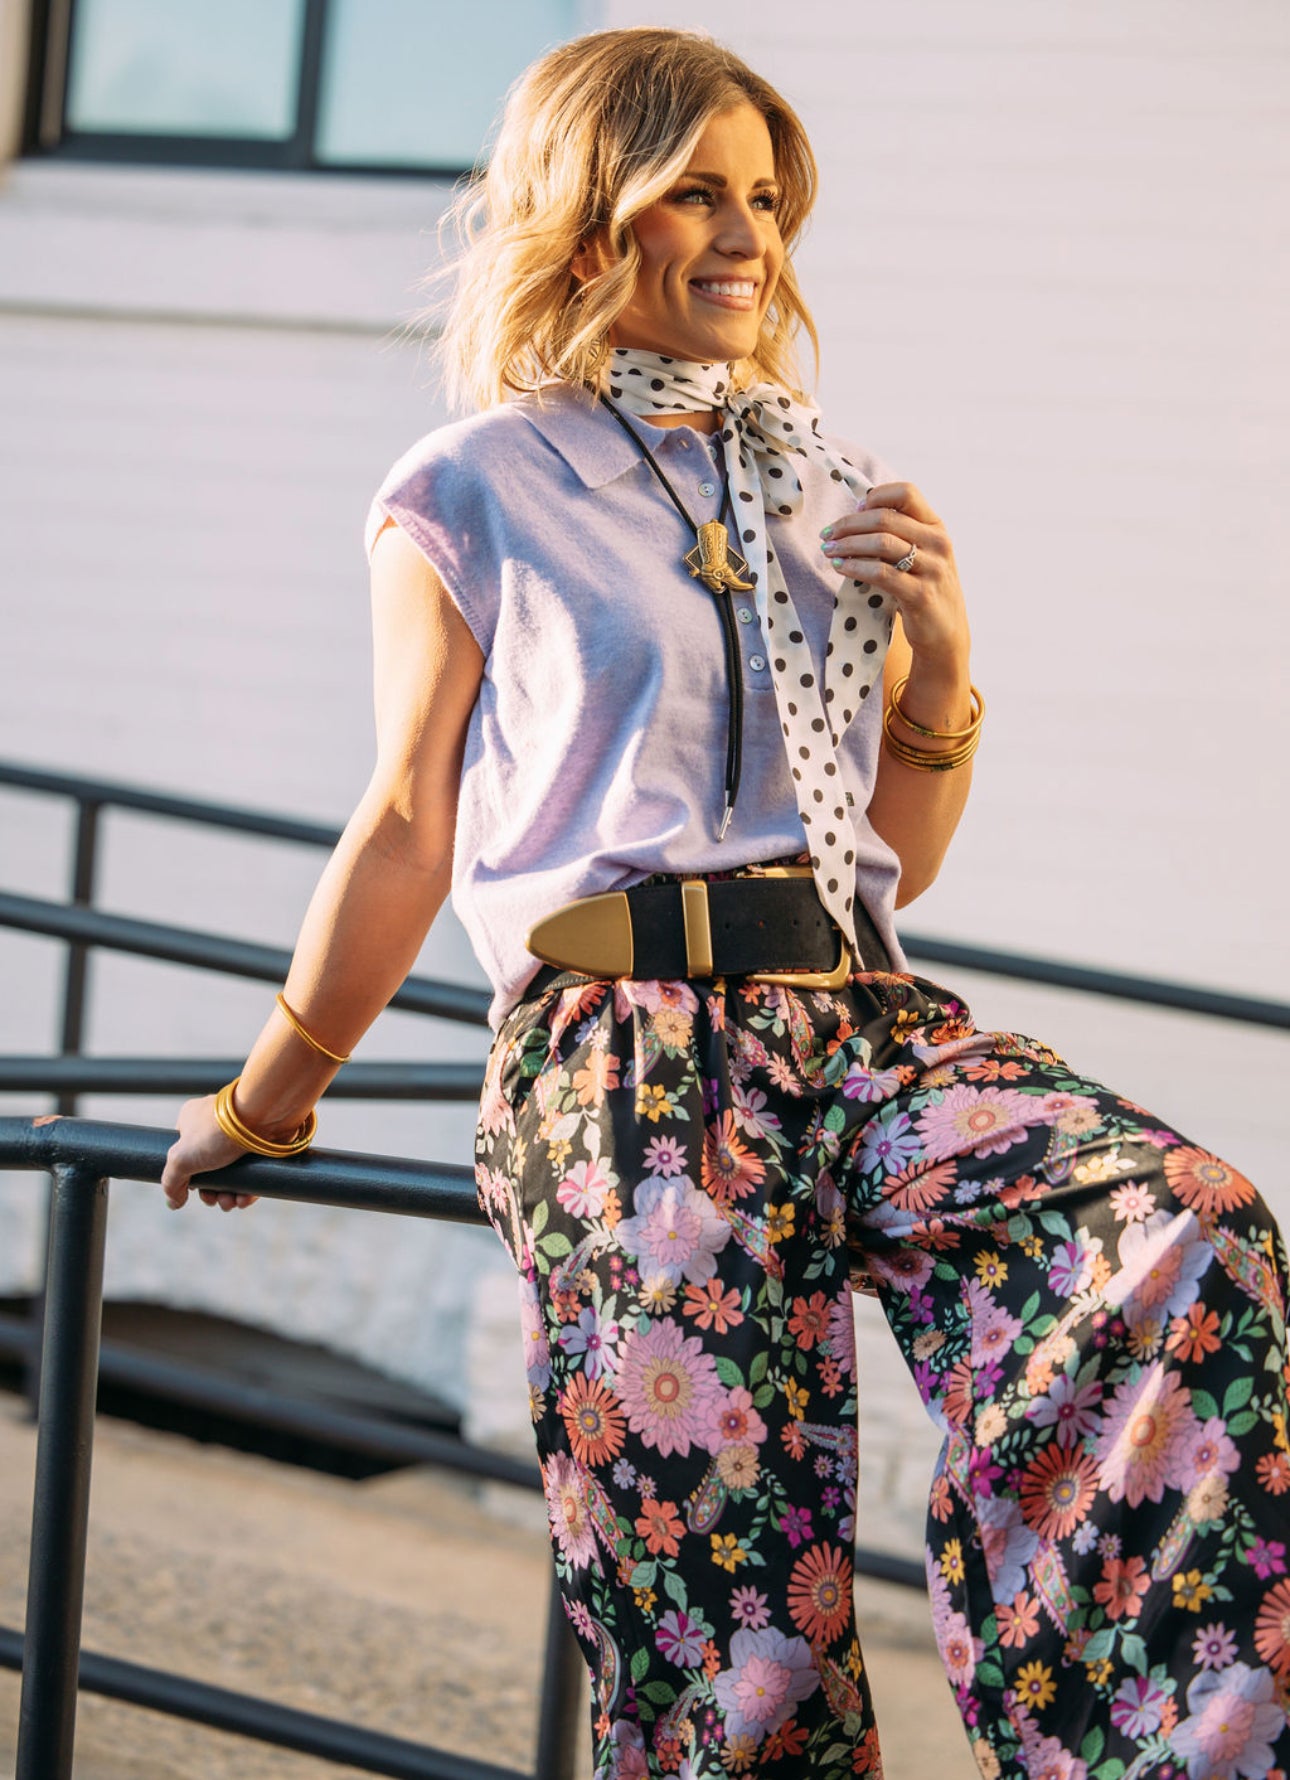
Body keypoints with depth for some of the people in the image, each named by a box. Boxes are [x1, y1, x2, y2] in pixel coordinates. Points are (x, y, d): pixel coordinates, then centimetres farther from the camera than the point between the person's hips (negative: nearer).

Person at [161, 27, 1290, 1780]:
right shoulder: (473, 495, 6)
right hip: (632, 1056, -4)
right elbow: (409, 830, 13)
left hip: (864, 1024, 5)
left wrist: (938, 670, 7)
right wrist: (268, 1101, 18)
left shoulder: (824, 492, 21)